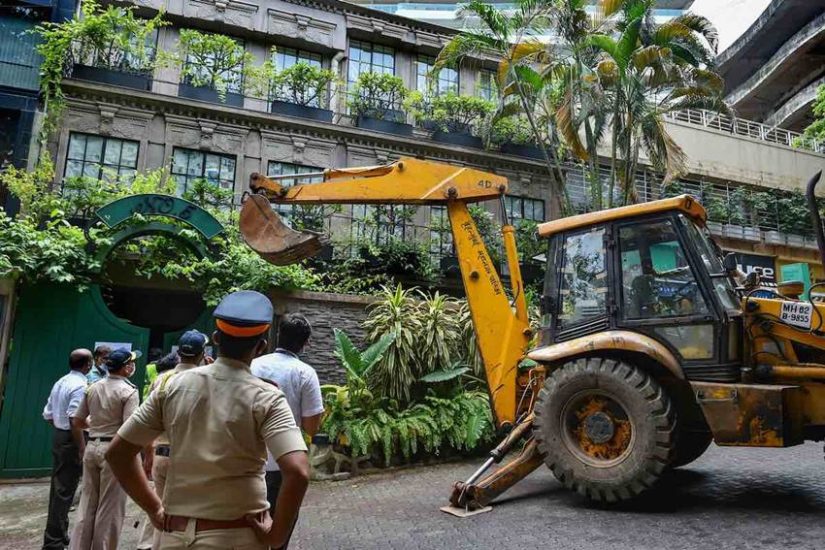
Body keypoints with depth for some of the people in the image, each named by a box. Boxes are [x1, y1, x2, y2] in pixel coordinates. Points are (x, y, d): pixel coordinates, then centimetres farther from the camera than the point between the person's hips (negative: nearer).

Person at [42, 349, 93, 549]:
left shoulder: (60, 382, 10)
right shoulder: (80, 385, -19)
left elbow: (48, 415, 14)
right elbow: (75, 420, -26)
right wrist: (82, 448, -20)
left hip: (58, 436, 9)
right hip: (71, 440, -9)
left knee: (58, 487, 17)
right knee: (65, 490, -2)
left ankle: (58, 533, 30)